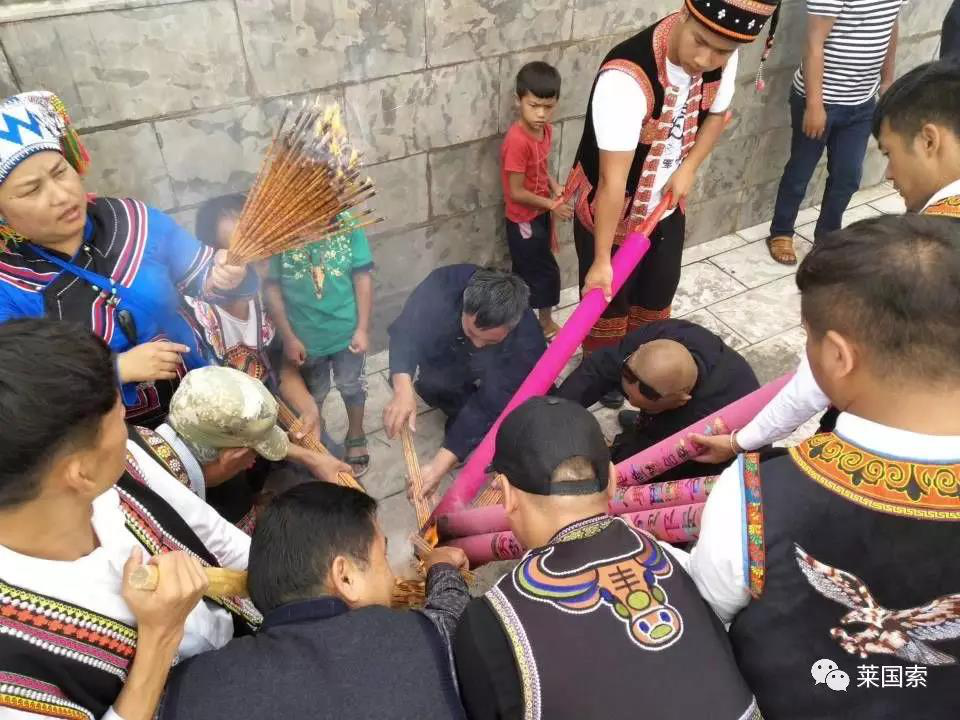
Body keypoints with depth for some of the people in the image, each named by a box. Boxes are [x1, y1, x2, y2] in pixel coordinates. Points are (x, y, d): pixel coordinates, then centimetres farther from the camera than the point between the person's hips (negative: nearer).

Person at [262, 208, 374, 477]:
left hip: (347, 330, 0)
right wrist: (288, 337, -11)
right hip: (305, 336, 0)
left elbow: (363, 277, -9)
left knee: (351, 387, 22)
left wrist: (362, 328, -9)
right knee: (312, 395, 23)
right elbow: (270, 287, -12)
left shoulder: (347, 224, -16)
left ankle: (356, 438, 48)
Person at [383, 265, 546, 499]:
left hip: (493, 382, -2)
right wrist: (403, 390, -54)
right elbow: (406, 332, -34)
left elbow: (489, 406, -38)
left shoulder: (526, 339, -41)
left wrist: (438, 466, -43)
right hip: (445, 361, 2)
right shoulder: (445, 285, -39)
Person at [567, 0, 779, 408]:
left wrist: (688, 168, -11)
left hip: (666, 207, 6)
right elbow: (613, 179, -34)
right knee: (608, 302, 14)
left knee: (657, 296, 22)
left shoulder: (723, 59, -16)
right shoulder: (626, 77, -37)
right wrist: (601, 260, -29)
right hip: (609, 214, -6)